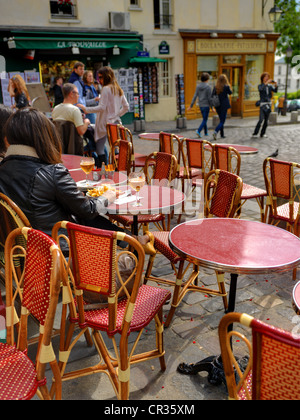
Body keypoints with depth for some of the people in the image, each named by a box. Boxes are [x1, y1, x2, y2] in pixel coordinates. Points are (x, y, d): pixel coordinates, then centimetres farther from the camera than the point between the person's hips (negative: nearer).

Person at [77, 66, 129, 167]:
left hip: (105, 122, -8)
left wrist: (86, 109, -12)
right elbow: (126, 107, 15)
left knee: (99, 148, -5)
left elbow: (102, 107, -17)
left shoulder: (106, 89, -11)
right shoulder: (119, 89, 13)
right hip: (116, 122, 8)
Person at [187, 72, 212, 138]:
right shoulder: (208, 87, -13)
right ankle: (198, 131, -19)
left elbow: (195, 96, -1)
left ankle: (206, 132, 27)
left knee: (204, 119, 19)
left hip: (201, 105, 6)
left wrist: (191, 106, 2)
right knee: (205, 120, -1)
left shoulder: (198, 86, 2)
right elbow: (209, 98, -14)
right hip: (206, 105, -6)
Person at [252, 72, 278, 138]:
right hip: (262, 104, -5)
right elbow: (260, 89, -23)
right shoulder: (260, 86, 0)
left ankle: (263, 134, 14)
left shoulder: (270, 86, 10)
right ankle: (255, 133, -13)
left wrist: (276, 85, -25)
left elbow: (275, 90, -6)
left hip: (269, 104, 5)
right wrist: (266, 83, -31)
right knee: (261, 120, -17)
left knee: (266, 120, 5)